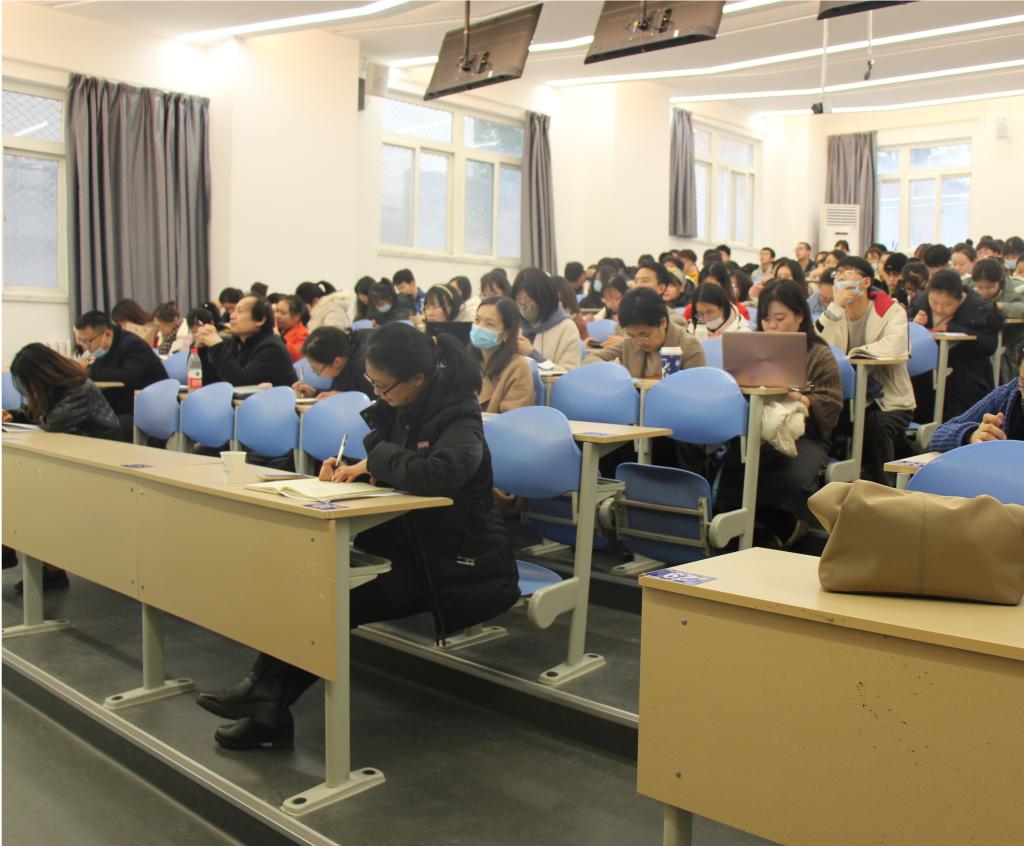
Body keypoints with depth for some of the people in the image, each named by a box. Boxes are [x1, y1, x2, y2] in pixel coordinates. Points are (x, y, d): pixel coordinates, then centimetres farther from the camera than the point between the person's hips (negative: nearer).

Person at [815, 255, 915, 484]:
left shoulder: (891, 310, -8)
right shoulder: (835, 312, 5)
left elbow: (893, 348, -30)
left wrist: (855, 352, -17)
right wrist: (836, 306, -20)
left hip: (888, 400, -3)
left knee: (876, 425, -32)